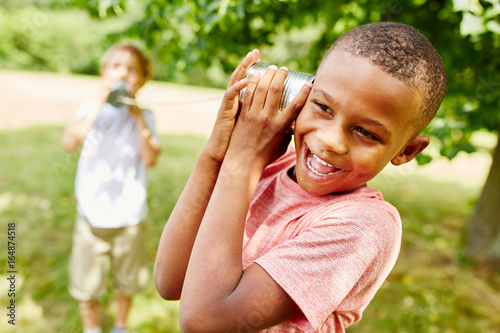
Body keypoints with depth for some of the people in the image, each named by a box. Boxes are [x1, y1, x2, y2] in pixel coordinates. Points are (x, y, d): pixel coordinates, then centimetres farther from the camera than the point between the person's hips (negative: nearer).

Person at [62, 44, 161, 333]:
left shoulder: (144, 116, -1)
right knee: (86, 286, 11)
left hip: (130, 217, 1)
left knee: (127, 282, 18)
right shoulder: (92, 107, -2)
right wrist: (99, 105, -23)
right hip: (92, 215, 0)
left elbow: (150, 159, -15)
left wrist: (137, 116, -18)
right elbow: (70, 143, -19)